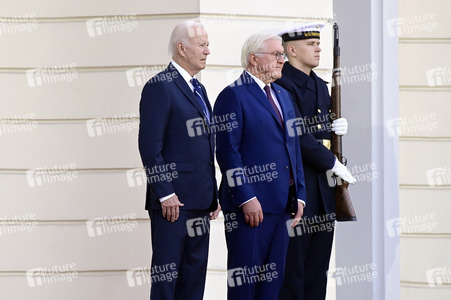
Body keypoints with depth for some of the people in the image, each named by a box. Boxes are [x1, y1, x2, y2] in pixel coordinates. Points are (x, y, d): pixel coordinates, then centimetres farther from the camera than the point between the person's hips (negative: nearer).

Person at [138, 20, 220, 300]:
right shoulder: (160, 86, -10)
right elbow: (150, 146, -15)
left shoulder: (198, 89, 18)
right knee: (167, 274, -3)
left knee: (195, 274, 11)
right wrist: (165, 193, -18)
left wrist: (214, 194, 17)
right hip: (173, 200, -9)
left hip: (199, 201, 9)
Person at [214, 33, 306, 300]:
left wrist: (299, 195, 12)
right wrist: (246, 198, -18)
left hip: (283, 204, 8)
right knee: (245, 278, -2)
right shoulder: (233, 96, -7)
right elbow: (228, 152, -13)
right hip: (250, 204, -7)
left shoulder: (283, 95, 18)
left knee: (273, 278, 9)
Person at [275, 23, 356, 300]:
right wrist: (332, 163, -15)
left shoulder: (320, 86, 16)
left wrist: (338, 128, 1)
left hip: (323, 184, 8)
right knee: (293, 259, -3)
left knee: (319, 264, 10)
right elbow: (298, 135, -18)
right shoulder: (282, 85, -12)